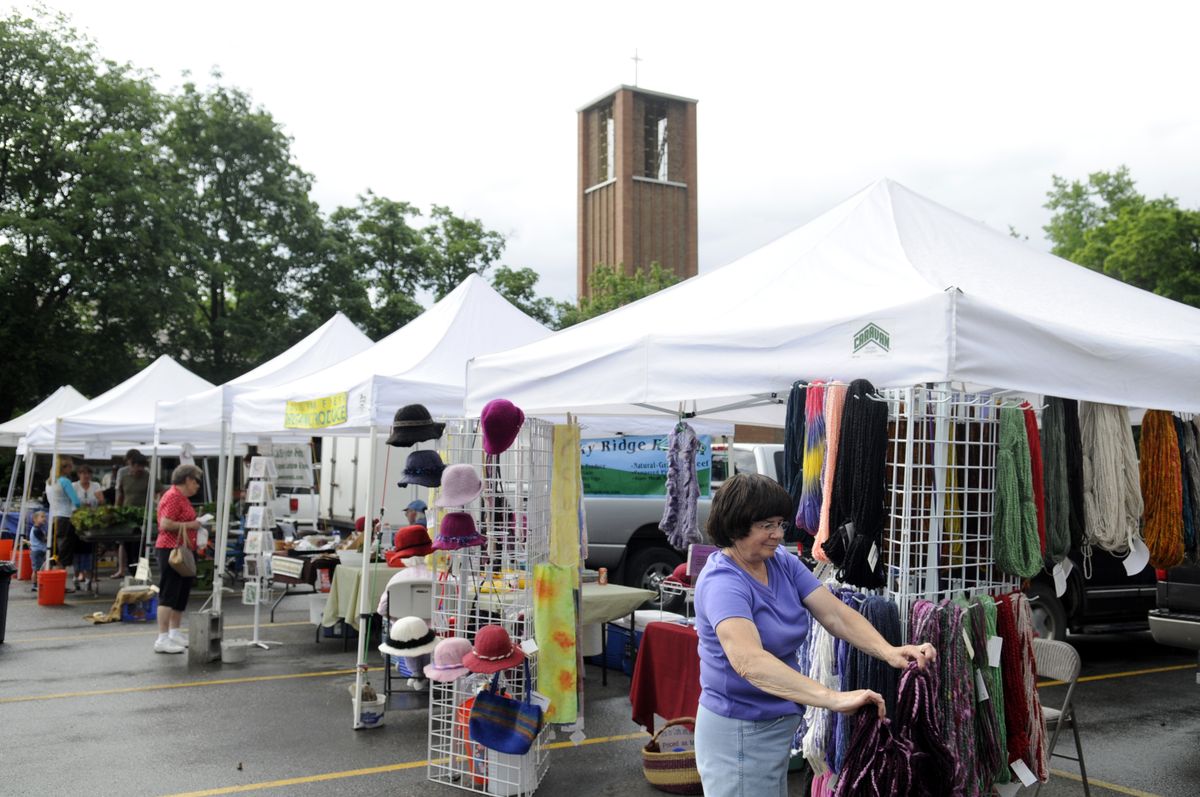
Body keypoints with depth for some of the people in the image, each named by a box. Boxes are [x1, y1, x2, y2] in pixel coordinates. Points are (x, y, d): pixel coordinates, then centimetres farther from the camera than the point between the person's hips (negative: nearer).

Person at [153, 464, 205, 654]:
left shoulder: (182, 497, 16)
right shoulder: (173, 497, -14)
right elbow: (165, 524, -23)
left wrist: (194, 524, 11)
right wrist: (190, 525, -16)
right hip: (171, 551, -10)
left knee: (182, 594, 15)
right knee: (168, 594, -7)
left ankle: (175, 633, 24)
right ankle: (162, 639, -4)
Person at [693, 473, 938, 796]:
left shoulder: (783, 562, 0)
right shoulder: (722, 583, -26)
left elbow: (835, 613, -7)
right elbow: (749, 661, -40)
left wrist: (888, 651, -24)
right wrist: (833, 698, -47)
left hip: (779, 721, 8)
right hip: (740, 732, -8)